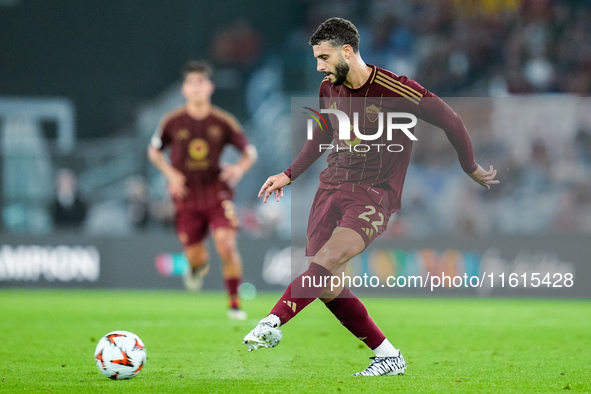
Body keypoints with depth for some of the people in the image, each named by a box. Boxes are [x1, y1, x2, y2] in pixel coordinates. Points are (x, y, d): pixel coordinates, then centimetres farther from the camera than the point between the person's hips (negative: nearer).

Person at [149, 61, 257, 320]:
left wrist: (240, 168, -17)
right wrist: (170, 173, -4)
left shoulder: (223, 121, -3)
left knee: (227, 245, -19)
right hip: (187, 197, 0)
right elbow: (154, 151, 12)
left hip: (217, 194, 0)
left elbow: (250, 152, 5)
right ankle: (197, 267, 41)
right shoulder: (172, 122, -3)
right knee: (196, 260, 0)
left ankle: (234, 303, -4)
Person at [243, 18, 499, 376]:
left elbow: (450, 121, -4)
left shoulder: (395, 90, -14)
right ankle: (388, 356, 6)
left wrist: (471, 168, 8)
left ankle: (273, 323, -37)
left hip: (374, 195, -6)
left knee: (327, 261, -30)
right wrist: (288, 176, 21)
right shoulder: (329, 89, 7)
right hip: (332, 186, 6)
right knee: (327, 287, -5)